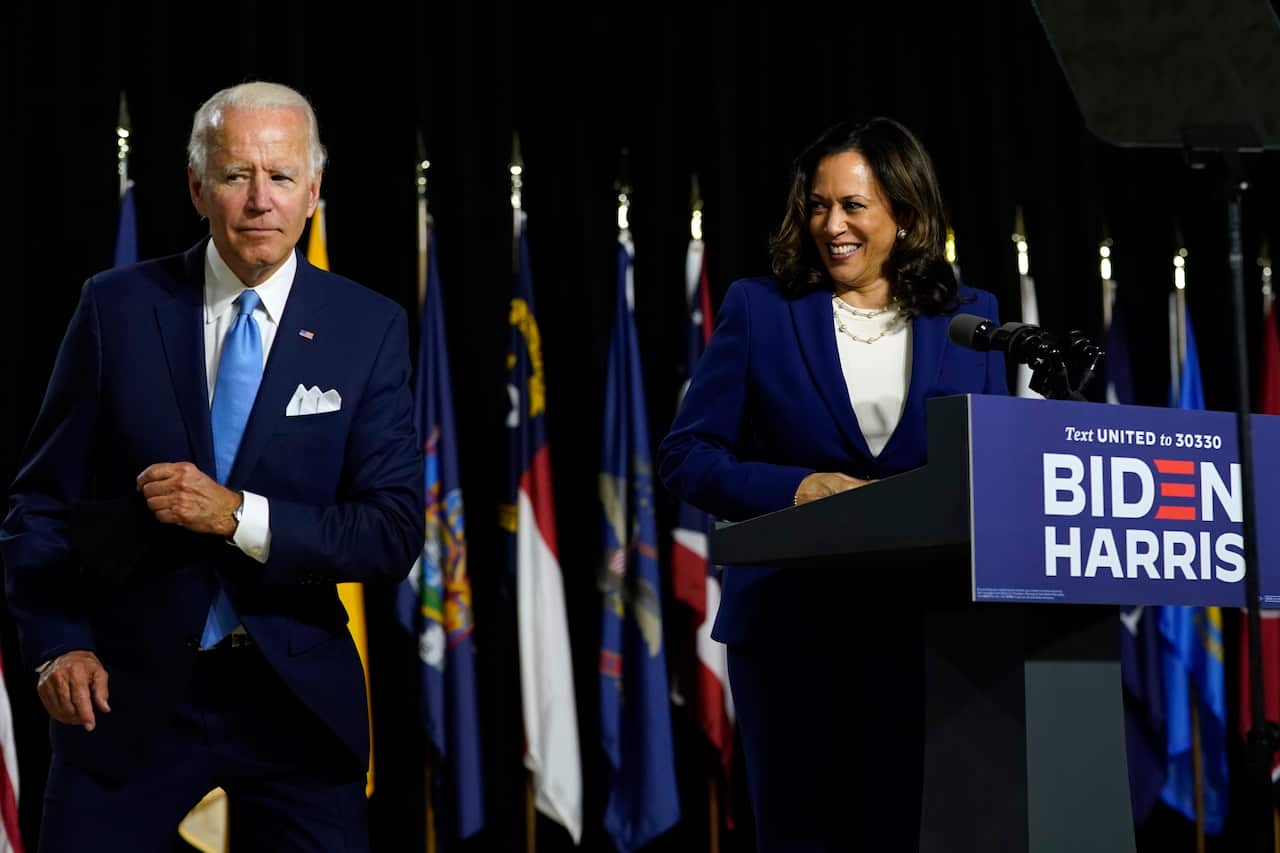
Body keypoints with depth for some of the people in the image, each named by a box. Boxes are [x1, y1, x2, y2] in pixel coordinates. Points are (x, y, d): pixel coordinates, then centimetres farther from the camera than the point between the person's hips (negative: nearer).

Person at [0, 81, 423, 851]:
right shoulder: (118, 308, -2)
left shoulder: (370, 328, -3)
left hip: (296, 694, 0)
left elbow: (395, 532, -8)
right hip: (131, 688, 0)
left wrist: (238, 516, -20)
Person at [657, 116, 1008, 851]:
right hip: (790, 625, -1)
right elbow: (686, 455, 1)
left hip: (925, 626, 1)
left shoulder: (969, 319, 7)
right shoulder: (760, 310, 3)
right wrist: (795, 487, -14)